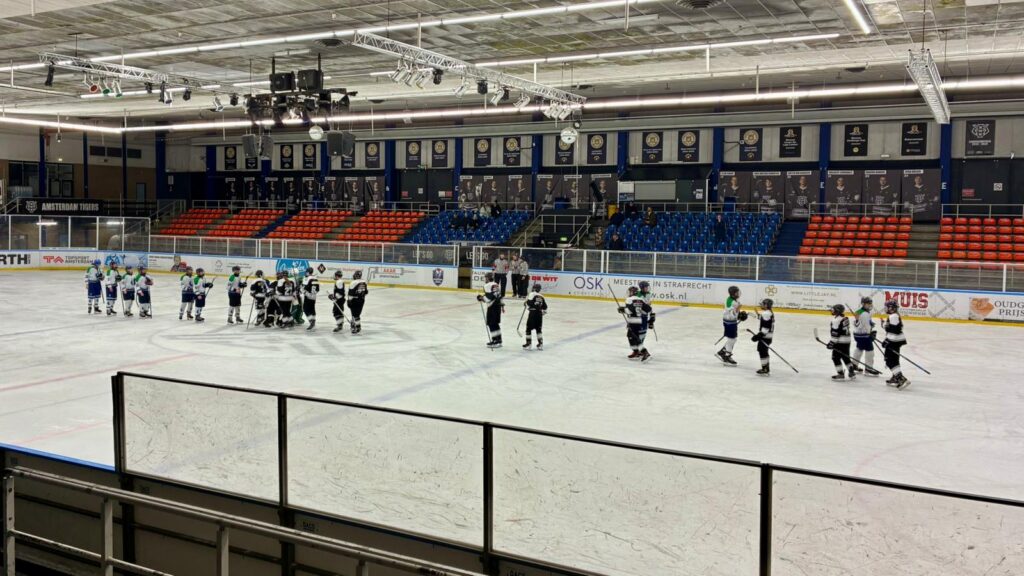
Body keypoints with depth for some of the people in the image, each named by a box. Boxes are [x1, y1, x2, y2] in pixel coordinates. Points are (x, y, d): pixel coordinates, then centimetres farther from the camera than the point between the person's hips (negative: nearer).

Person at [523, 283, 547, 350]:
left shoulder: (532, 294, -6)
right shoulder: (541, 297, 11)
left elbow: (529, 302, -19)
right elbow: (545, 307, 14)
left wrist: (526, 303, 2)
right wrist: (544, 312, 30)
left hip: (532, 313, -6)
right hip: (539, 314, 6)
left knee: (528, 328, 3)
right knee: (539, 329, 14)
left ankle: (528, 343, 2)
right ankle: (540, 343, 13)